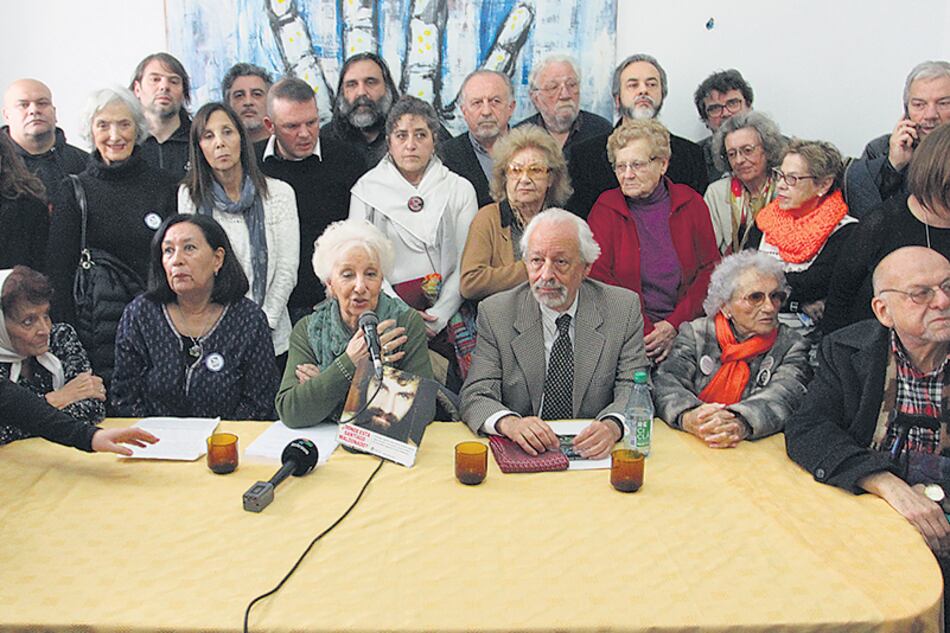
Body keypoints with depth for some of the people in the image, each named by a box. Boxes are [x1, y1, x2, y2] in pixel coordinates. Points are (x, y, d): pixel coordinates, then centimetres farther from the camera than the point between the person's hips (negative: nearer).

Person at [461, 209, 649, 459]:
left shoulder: (625, 309, 1)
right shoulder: (495, 313, -1)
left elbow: (633, 389, -5)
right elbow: (476, 396, -7)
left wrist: (611, 426, -28)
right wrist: (510, 423, -30)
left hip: (592, 455, 1)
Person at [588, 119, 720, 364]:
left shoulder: (691, 204, 10)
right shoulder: (606, 209, 7)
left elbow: (710, 269, 6)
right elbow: (597, 276, -1)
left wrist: (675, 325, -9)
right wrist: (644, 331, -12)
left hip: (685, 326, 1)